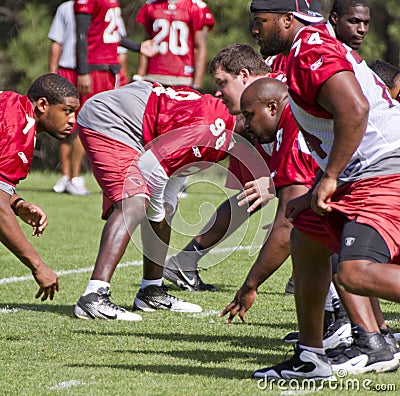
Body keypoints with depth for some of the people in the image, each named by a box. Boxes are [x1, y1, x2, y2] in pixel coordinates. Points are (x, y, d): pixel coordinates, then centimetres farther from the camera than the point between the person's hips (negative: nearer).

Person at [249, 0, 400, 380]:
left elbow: (354, 110, -27)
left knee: (356, 273, -25)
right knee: (306, 239, 23)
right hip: (360, 176, 11)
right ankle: (309, 356, 30)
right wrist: (313, 197, 26)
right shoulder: (317, 47, 21)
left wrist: (329, 179, -22)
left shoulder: (311, 51, -12)